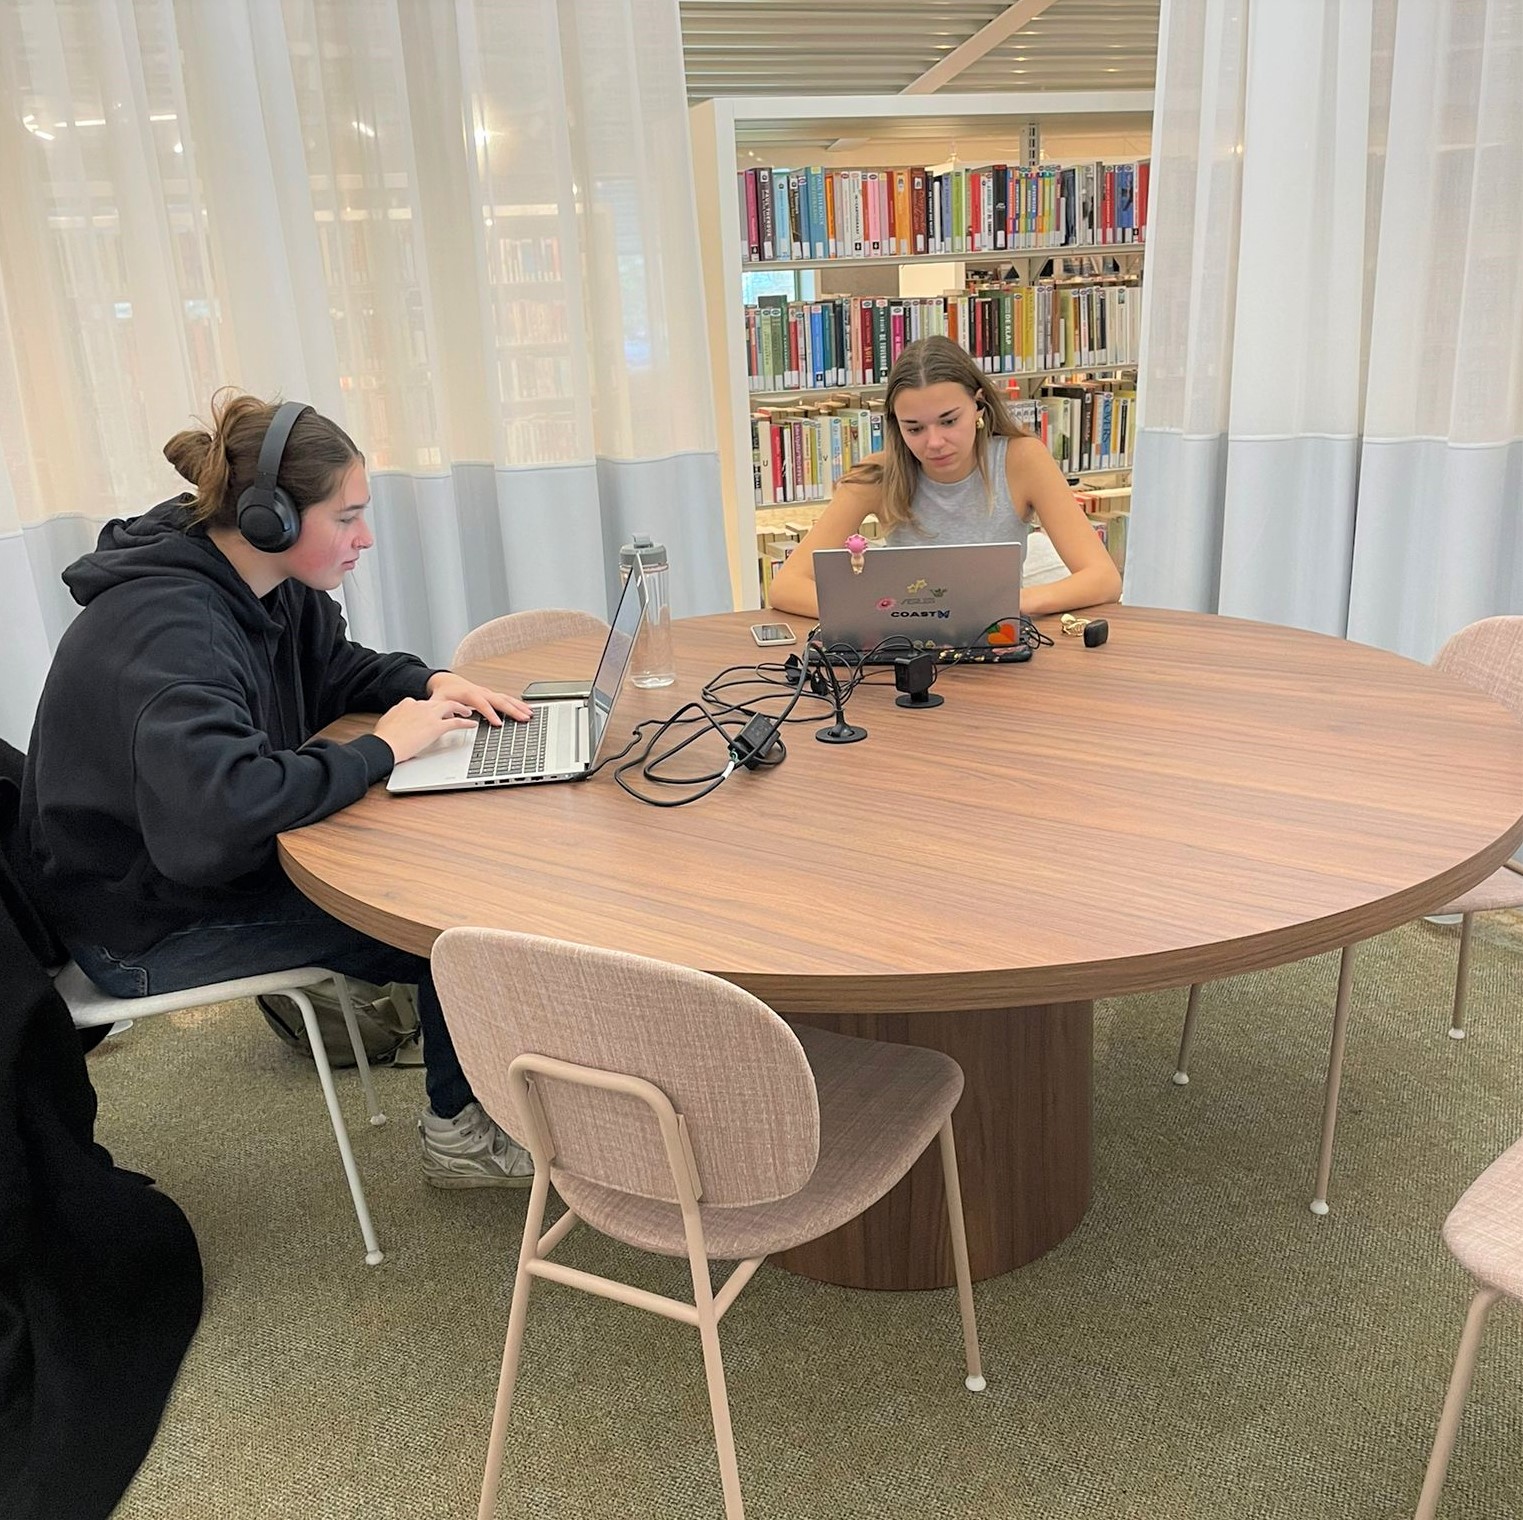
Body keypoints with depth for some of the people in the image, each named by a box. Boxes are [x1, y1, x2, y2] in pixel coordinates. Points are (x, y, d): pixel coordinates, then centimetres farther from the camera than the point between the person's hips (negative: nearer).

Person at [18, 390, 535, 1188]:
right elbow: (219, 811, -43)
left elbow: (338, 666, 16)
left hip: (230, 864, 8)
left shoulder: (275, 591, -3)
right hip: (145, 925, -8)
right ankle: (461, 1130, 9)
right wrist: (381, 748, -31)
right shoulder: (168, 629, -30)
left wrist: (431, 683, -5)